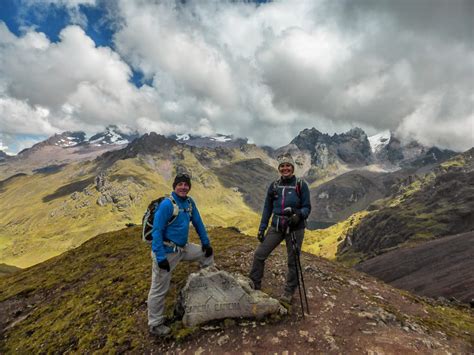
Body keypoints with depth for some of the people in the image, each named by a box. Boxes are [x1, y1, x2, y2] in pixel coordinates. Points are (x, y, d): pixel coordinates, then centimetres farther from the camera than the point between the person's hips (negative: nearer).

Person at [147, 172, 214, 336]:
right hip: (166, 251, -7)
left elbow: (198, 224, 11)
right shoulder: (167, 204, -21)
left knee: (207, 253, 15)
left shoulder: (190, 202, 1)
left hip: (183, 248, 7)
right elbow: (157, 231, -22)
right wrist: (160, 257, -25)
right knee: (159, 289, 4)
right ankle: (155, 325, 23)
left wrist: (206, 243, 11)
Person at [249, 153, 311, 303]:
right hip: (276, 227, 3)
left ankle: (289, 292, 30)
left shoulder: (301, 185, -6)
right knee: (259, 254, -1)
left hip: (295, 229, -3)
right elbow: (267, 208, 7)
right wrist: (262, 228, 4)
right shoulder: (274, 186, 3)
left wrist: (299, 215, -26)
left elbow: (307, 207, -5)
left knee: (293, 261, 10)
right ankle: (255, 285, 19)